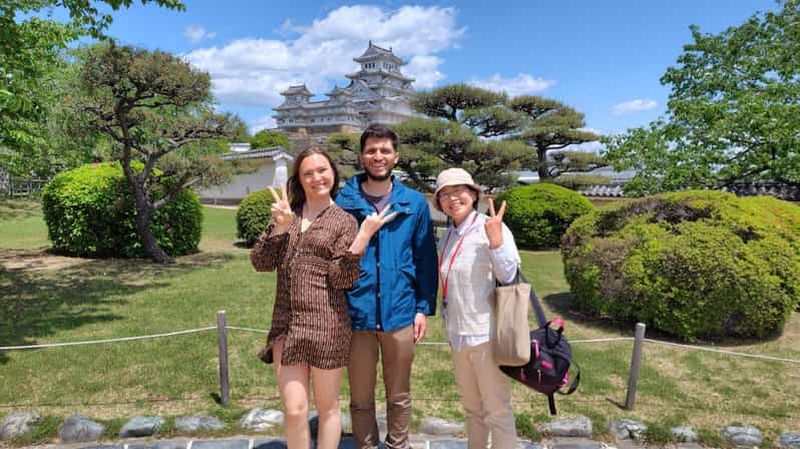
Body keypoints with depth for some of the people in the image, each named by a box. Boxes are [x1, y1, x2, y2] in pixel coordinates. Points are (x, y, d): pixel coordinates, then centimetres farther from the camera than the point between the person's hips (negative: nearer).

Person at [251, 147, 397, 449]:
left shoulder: (344, 221, 1)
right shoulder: (286, 214, 11)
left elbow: (342, 279, -8)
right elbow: (260, 263, 3)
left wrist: (363, 237, -17)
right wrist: (280, 227, -10)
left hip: (326, 325, -3)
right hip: (286, 323, 3)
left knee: (327, 407, 11)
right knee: (294, 410, 5)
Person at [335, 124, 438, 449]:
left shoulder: (415, 203, 1)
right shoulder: (343, 201, -2)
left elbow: (425, 259, 4)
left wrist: (423, 308, -1)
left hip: (400, 312, 1)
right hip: (356, 313, 0)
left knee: (399, 396, 17)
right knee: (361, 398, 15)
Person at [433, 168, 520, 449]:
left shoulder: (491, 228, -13)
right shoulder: (446, 237, 7)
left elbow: (509, 277, -18)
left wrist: (496, 240, -31)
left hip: (487, 334, -7)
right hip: (458, 335, 7)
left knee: (497, 410, 5)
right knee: (472, 407, 21)